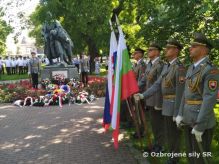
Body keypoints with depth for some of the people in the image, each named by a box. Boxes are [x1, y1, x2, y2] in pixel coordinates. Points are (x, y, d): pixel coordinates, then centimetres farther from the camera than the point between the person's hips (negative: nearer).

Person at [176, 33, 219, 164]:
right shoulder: (191, 68, 11)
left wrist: (199, 126, -22)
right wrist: (181, 114, 10)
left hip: (202, 120, -8)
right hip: (188, 118, 8)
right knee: (190, 153, 19)